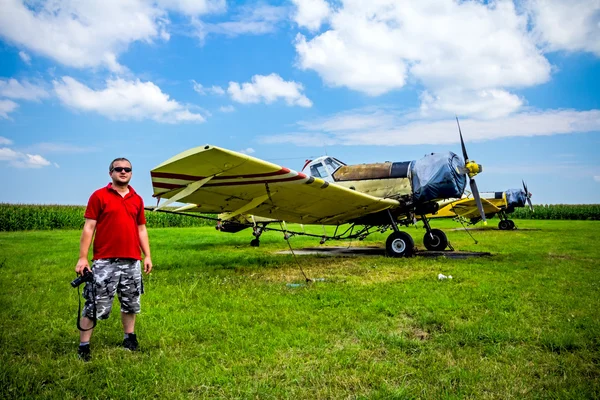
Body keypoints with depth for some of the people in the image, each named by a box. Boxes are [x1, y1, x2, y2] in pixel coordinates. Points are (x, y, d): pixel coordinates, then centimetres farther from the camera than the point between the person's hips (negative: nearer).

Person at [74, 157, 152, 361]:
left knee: (131, 303, 13)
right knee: (95, 304, -1)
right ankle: (83, 346, 10)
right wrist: (82, 257, -10)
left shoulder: (137, 199, 11)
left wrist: (147, 255, 9)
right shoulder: (99, 196, -1)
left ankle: (129, 338, 28)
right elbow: (89, 227, -4)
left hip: (132, 261, 4)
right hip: (105, 261, -4)